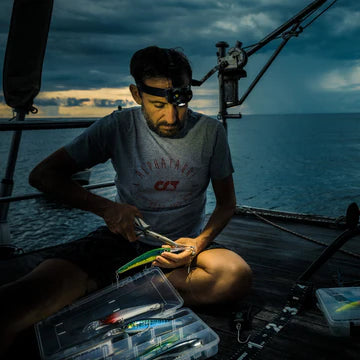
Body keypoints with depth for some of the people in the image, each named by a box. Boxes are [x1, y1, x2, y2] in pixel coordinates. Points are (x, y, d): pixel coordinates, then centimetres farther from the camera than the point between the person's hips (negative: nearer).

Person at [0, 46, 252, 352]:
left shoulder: (210, 132, -4)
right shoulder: (118, 127, -7)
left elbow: (226, 203, 4)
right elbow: (43, 175, -3)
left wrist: (200, 243, -17)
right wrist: (105, 207, -19)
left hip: (183, 245, 3)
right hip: (124, 239, -2)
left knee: (238, 275, -32)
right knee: (39, 292, -32)